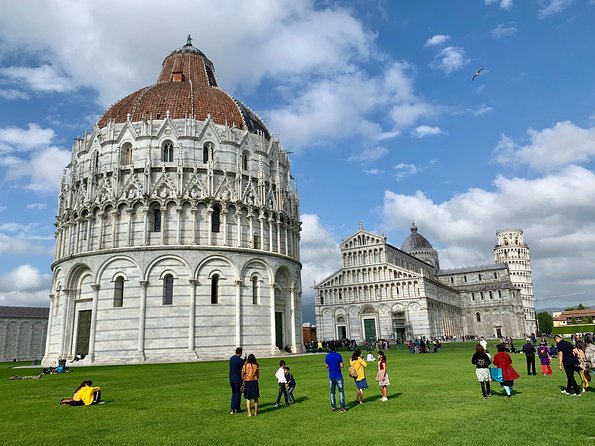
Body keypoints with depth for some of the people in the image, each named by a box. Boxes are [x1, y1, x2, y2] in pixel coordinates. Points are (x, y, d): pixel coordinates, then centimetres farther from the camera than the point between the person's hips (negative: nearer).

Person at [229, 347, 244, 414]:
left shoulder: (231, 358, 5)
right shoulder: (240, 360, -17)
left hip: (231, 379, 6)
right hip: (238, 379, -6)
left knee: (233, 394, 16)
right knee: (238, 394, 7)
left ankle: (232, 408, 13)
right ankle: (237, 408, 14)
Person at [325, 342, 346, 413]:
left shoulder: (327, 356, 1)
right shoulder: (338, 355, -12)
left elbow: (327, 366, 9)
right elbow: (341, 366, -10)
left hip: (331, 376, 4)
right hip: (338, 376, -4)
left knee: (332, 392, 11)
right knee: (341, 391, 2)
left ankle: (334, 407, 14)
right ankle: (342, 407, -3)